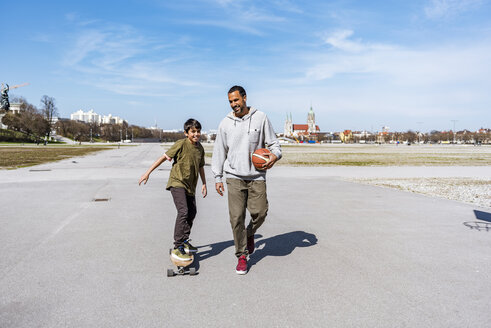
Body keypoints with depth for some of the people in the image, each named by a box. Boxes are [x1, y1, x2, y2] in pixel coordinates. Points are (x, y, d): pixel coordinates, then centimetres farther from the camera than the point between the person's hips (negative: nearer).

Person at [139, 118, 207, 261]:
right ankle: (177, 248, -19)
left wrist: (204, 183, 16)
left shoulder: (200, 148, 5)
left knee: (192, 213, 15)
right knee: (183, 211, -22)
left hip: (190, 185, 8)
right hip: (177, 182, -7)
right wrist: (148, 172, -12)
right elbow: (164, 157, -11)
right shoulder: (181, 144, -14)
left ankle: (184, 241, 33)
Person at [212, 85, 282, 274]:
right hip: (234, 177, 0)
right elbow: (219, 152, 11)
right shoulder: (225, 123, 7)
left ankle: (250, 234, 29)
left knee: (260, 212, -5)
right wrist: (218, 177, 6)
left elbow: (273, 143, 8)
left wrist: (275, 155, -15)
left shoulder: (260, 118, 4)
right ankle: (242, 256, 11)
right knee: (237, 217, -4)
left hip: (257, 176, 0)